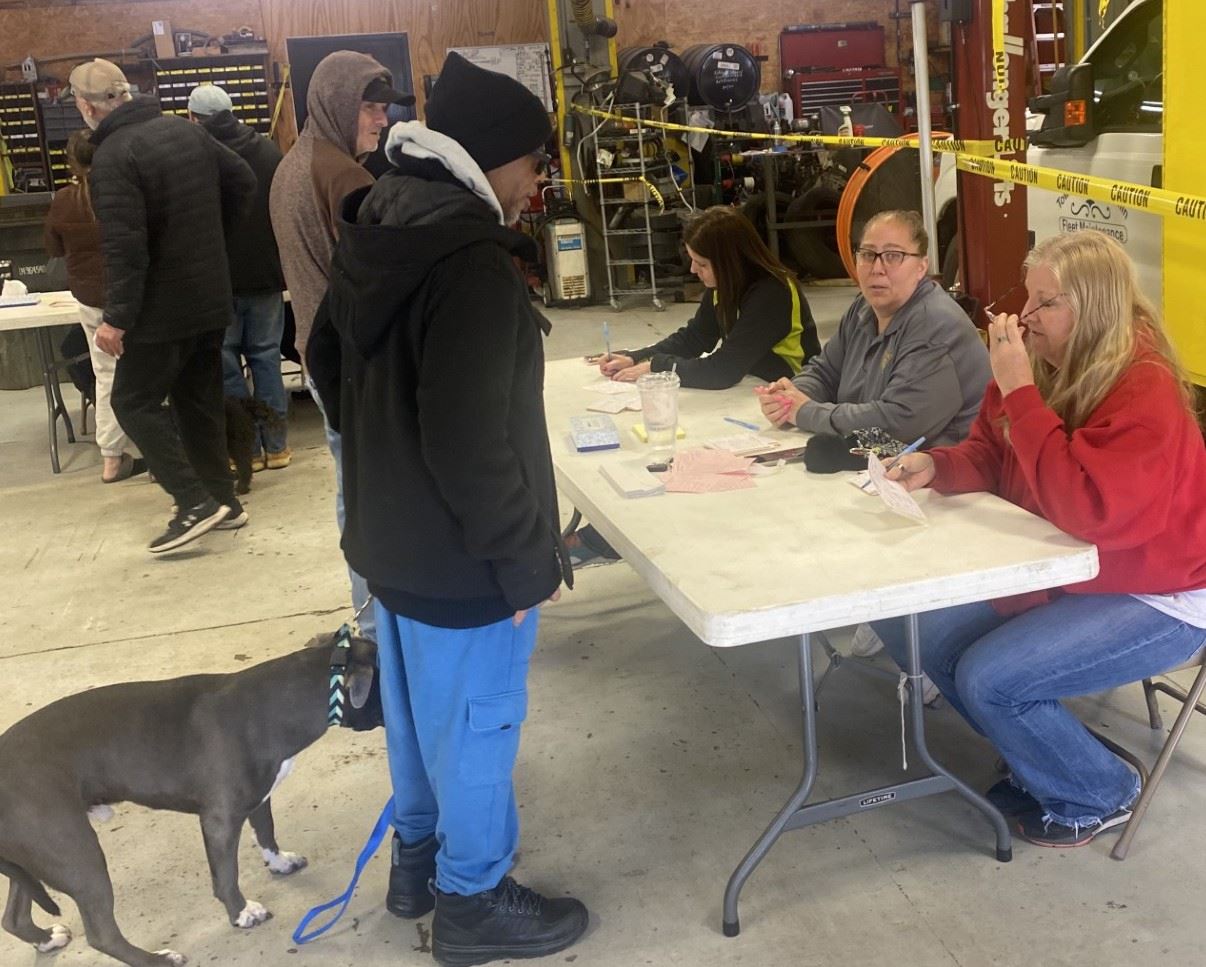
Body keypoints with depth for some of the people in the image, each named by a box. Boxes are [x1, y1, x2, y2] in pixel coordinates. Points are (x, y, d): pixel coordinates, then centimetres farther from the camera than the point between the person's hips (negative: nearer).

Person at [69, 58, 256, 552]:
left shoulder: (113, 156, -19)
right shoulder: (185, 130, 6)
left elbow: (124, 246, -25)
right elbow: (243, 181, 15)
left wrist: (117, 317, -20)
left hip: (164, 307, -8)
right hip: (211, 298, 8)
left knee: (134, 402, 2)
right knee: (200, 399, 16)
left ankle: (196, 502, -6)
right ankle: (223, 498, 22)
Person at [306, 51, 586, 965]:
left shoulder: (376, 231, 3)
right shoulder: (474, 265, -27)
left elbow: (327, 360, 15)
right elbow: (471, 446, -29)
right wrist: (529, 560, -18)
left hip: (389, 533, 9)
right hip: (457, 556, -9)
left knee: (417, 707, 25)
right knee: (473, 725, 10)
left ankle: (418, 855, 45)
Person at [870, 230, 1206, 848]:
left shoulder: (1145, 391, -26)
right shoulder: (1047, 364, -3)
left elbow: (1086, 510, -36)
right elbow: (990, 458, 7)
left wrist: (1019, 392, -34)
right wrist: (936, 466, -16)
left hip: (1156, 600, -8)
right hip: (1058, 571, 8)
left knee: (989, 679, -22)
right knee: (928, 635, -3)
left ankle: (1101, 795, 8)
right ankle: (1044, 762, 18)